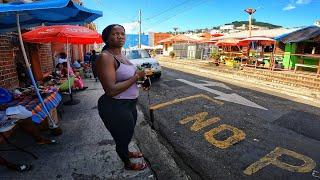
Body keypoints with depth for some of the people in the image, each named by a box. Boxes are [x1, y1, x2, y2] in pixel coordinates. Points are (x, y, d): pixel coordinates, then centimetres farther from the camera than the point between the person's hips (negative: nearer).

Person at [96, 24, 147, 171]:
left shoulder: (121, 55, 6)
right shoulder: (105, 57, -22)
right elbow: (111, 90, -30)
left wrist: (139, 77, 4)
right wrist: (136, 77, -23)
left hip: (129, 104, 9)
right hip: (116, 108, -9)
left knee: (128, 134, 30)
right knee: (122, 138, 15)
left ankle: (126, 152, 57)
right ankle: (128, 164, 42)